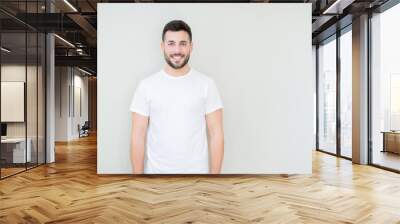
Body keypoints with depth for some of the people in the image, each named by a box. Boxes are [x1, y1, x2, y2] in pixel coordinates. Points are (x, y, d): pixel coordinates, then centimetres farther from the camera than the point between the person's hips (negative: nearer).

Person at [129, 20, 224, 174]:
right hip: (157, 172, 1)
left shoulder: (206, 84, -5)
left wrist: (215, 175, -7)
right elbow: (138, 136, -4)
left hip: (196, 172, 0)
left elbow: (216, 133, -5)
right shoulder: (146, 86, -4)